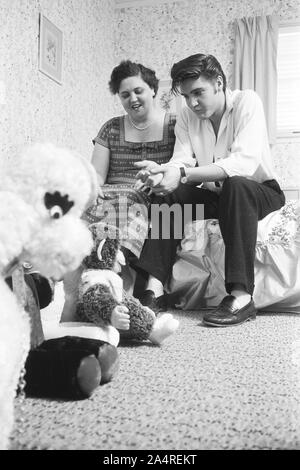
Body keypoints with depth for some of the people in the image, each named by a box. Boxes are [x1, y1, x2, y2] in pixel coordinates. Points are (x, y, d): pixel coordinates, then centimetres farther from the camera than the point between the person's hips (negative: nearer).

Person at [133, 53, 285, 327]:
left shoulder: (247, 102, -17)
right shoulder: (186, 117, 0)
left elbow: (245, 162, -33)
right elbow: (182, 161, -12)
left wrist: (183, 175, -42)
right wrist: (160, 171, -37)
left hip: (260, 192, -4)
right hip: (213, 195, 5)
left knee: (235, 185, -36)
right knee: (166, 194, -18)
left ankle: (241, 296, -39)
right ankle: (154, 285, -24)